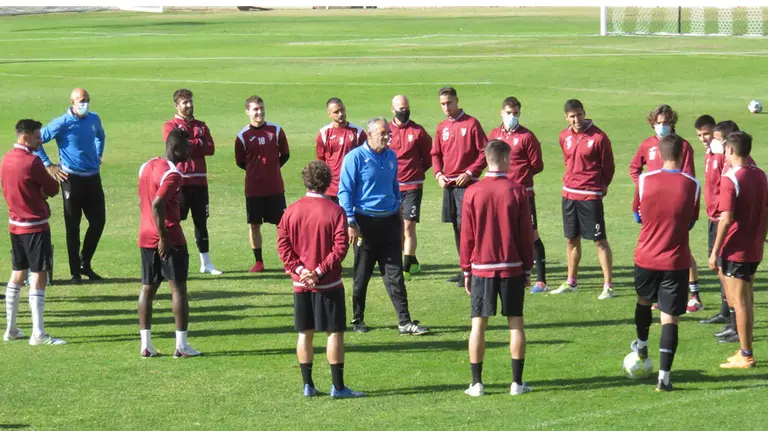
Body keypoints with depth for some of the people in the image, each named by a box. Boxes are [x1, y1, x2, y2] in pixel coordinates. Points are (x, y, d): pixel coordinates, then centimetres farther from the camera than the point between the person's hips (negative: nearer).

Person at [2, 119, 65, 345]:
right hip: (35, 226, -8)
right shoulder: (32, 162, -19)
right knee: (39, 277, -6)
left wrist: (37, 193, 5)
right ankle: (38, 334, -8)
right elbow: (53, 189, -10)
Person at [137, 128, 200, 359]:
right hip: (169, 239, -8)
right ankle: (181, 345, 0)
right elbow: (157, 205, -26)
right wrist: (163, 238, -21)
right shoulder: (172, 174, -15)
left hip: (146, 237, 8)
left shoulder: (146, 167, 11)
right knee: (178, 288, 0)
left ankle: (145, 344, 9)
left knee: (148, 288, 10)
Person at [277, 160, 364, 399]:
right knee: (335, 332, 2)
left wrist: (299, 270, -6)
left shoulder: (291, 211, 2)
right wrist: (320, 271, -13)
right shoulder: (335, 211, -9)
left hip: (301, 284, 4)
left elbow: (283, 245, -2)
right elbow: (340, 247, -15)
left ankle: (308, 385, 13)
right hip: (328, 284, -4)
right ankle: (338, 386, 1)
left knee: (305, 333, 11)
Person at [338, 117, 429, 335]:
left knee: (395, 273, 1)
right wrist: (350, 223, -14)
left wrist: (398, 214, 21)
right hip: (366, 222, -4)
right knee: (362, 275, 6)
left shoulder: (391, 156, 9)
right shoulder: (355, 157, -8)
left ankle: (405, 321, -1)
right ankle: (357, 320, 19)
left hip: (389, 221, 4)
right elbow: (345, 192, -8)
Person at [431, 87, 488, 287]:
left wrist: (469, 173, -14)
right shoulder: (442, 127, 12)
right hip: (448, 184, 6)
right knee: (456, 226, 10)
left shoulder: (471, 123, -5)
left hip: (466, 183, -6)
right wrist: (438, 173, 3)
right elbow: (436, 154, 20)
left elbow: (484, 152, -6)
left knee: (464, 224, -12)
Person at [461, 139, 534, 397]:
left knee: (478, 324, 4)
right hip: (512, 268, 0)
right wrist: (527, 269, 9)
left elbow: (466, 236, -1)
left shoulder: (472, 193, -4)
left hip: (481, 268, 0)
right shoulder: (517, 191, -4)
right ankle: (517, 383, 6)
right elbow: (527, 234, -1)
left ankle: (476, 383, 4)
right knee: (515, 322, 6)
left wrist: (466, 270, 9)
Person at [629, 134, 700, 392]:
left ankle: (642, 345, 51)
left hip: (646, 257, 2)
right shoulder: (692, 185, -8)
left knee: (644, 301, 29)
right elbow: (691, 224, 5)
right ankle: (664, 377, -7)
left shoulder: (644, 181, -7)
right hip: (676, 262, -2)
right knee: (670, 318, 0)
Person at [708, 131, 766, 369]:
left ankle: (745, 356, 2)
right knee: (747, 301, 16)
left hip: (734, 251, -8)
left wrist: (715, 251, -15)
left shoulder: (730, 179, -17)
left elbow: (727, 218, -21)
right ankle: (745, 350, 21)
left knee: (740, 304, -2)